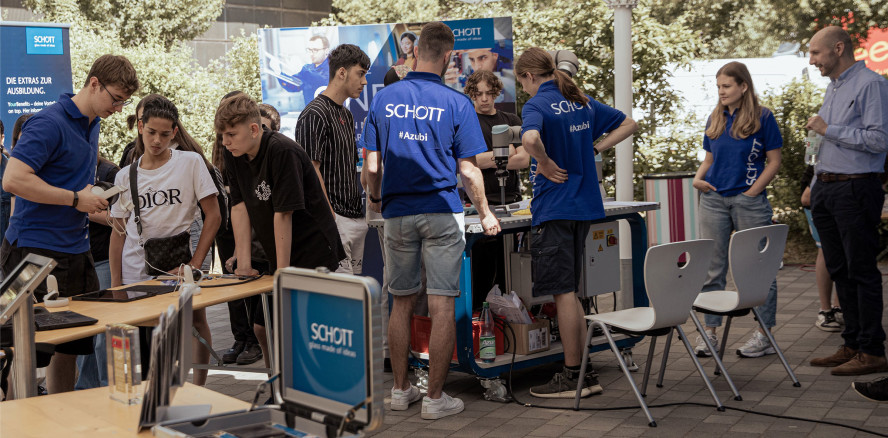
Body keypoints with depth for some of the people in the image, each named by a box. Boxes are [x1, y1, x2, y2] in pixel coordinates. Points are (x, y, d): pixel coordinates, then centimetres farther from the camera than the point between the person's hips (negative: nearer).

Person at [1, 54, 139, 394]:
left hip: (75, 251, 9)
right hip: (35, 253, -9)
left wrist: (96, 205, 12)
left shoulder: (92, 124, 14)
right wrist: (76, 199, -17)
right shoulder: (49, 123, -14)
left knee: (71, 346, 12)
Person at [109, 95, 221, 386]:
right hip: (135, 268, 2)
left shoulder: (191, 162, -1)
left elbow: (213, 215, -2)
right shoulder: (125, 176, 8)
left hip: (177, 262, -2)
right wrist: (116, 284, 5)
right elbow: (118, 233, 11)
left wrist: (195, 264, -9)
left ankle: (198, 390, 3)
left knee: (196, 319, -12)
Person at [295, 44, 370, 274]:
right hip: (335, 219, -9)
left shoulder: (346, 114, 18)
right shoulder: (315, 114, -11)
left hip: (356, 218, 9)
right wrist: (329, 217, -19)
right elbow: (311, 170, -16)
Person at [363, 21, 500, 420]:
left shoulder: (384, 99, 3)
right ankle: (435, 397, 5)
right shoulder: (456, 103, -5)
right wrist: (485, 214, 10)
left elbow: (372, 165, 4)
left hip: (397, 214, 3)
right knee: (442, 306, 1)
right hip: (442, 213, -3)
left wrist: (375, 198, 24)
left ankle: (400, 390, 21)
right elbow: (468, 170, -4)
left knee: (401, 303, 13)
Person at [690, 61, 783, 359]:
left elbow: (774, 161, -3)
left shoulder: (762, 117, -3)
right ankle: (709, 332, 13)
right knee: (712, 269, 6)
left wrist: (752, 192, -10)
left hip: (749, 201, -4)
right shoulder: (715, 119, 11)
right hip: (714, 200, 5)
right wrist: (699, 178, -2)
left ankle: (765, 335, 12)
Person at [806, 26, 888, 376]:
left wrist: (828, 129, -14)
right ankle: (852, 344, 18)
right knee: (839, 271, 10)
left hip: (855, 189, -9)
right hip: (826, 189, 9)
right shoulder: (833, 87, 19)